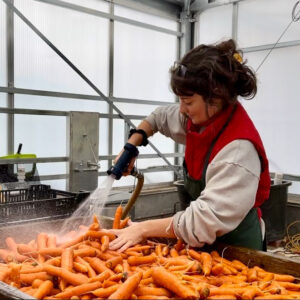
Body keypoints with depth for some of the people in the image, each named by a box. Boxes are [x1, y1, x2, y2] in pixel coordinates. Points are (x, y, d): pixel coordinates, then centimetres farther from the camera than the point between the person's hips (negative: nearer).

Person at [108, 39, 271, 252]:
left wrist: (144, 229, -27)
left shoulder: (239, 147, -31)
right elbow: (160, 117, 14)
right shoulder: (200, 118, -7)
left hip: (235, 248, -7)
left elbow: (205, 219, -33)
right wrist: (131, 146, -1)